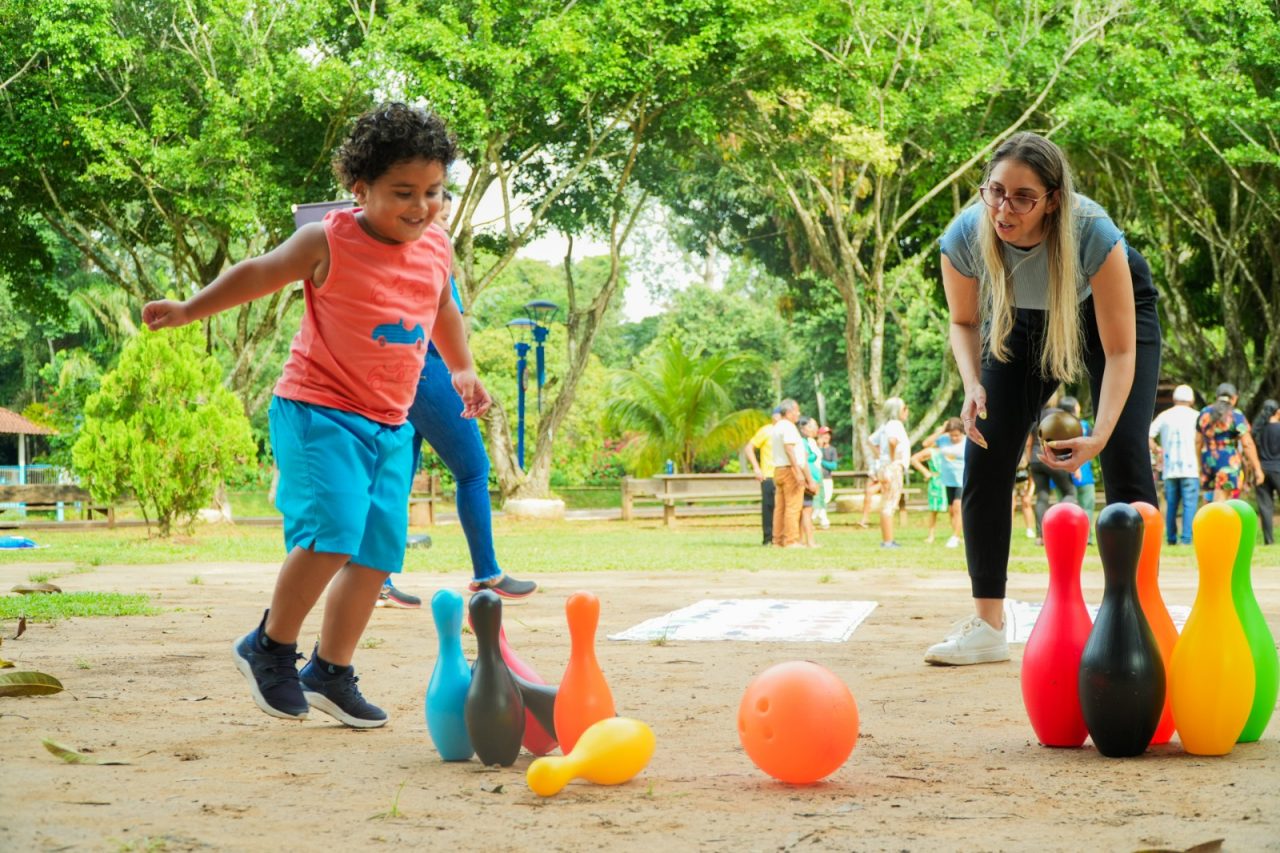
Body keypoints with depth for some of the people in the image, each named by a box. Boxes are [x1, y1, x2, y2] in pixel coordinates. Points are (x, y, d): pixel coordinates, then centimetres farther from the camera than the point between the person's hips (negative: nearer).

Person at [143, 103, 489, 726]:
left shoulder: (436, 251, 6)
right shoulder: (329, 243, -10)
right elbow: (259, 274, 4)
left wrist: (462, 370, 27)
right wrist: (189, 310, 5)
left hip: (389, 425, 7)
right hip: (318, 411, -6)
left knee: (378, 552, 4)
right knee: (333, 532, -22)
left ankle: (331, 673, 19)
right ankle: (271, 646, -1)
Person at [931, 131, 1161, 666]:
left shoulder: (1092, 233, -40)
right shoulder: (964, 237, -32)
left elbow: (1119, 352, -32)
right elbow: (964, 322, -9)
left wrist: (1098, 437, -45)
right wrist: (973, 386, -28)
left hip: (1111, 307, -3)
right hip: (1022, 321, 3)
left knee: (1125, 457, -17)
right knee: (985, 456, -9)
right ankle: (987, 625, -1)